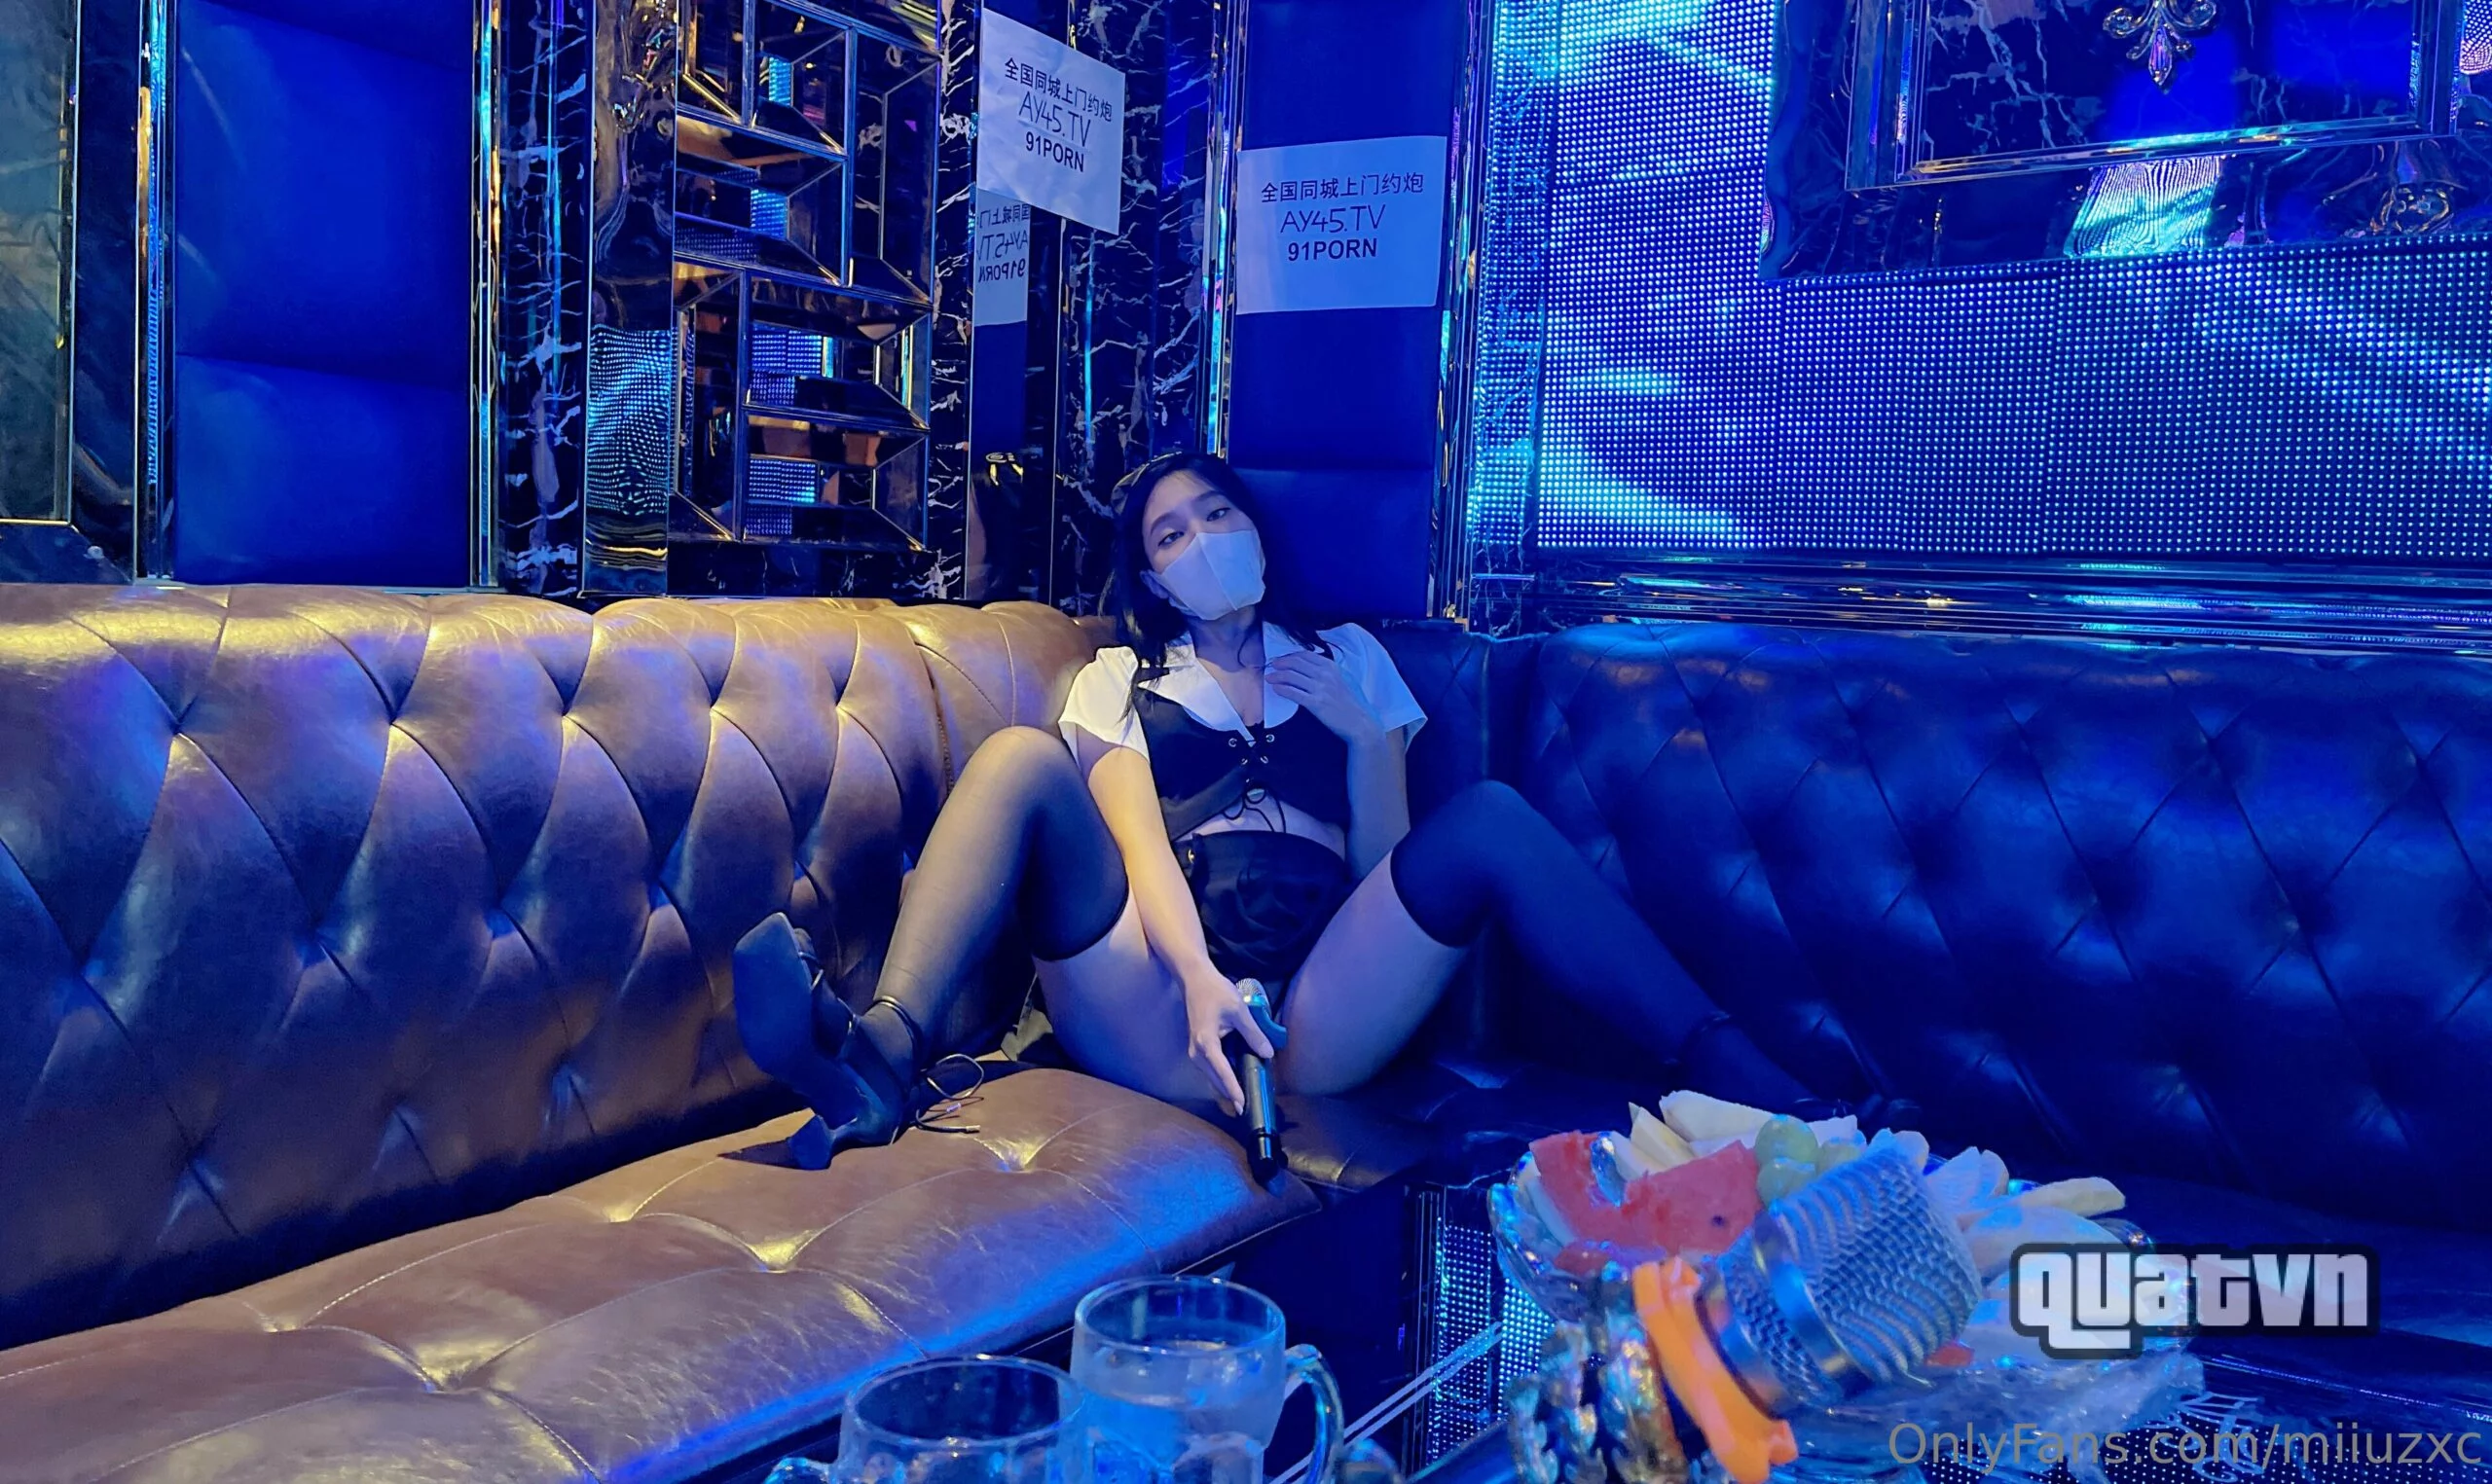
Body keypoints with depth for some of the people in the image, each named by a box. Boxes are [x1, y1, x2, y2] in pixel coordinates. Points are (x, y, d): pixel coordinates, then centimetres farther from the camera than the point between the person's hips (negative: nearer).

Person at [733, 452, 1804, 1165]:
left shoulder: (1347, 657, 24)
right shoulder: (1121, 680, 21)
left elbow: (1386, 866, 16)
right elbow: (1138, 842, 1)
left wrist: (1362, 733, 0)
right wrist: (1201, 981, -18)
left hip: (1315, 1011, 1)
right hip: (1159, 1023, 0)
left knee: (1486, 820, -22)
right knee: (1024, 757, -21)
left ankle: (1733, 1077, -26)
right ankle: (886, 1059, -39)